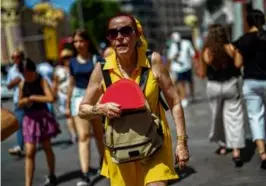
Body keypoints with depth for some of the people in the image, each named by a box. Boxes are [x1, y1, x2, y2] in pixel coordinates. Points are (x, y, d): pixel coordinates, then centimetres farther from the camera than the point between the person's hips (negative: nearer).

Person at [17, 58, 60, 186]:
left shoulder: (41, 81, -9)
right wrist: (24, 101, -11)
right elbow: (20, 104, 12)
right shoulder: (22, 84, 4)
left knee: (47, 148, 13)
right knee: (29, 152, -4)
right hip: (29, 119, 3)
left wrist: (32, 97, -18)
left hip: (43, 117, -3)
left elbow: (50, 98, -24)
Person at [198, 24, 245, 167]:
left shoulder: (206, 52, -6)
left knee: (217, 116, 19)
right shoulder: (230, 48, -6)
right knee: (234, 118, -1)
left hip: (213, 86, 1)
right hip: (230, 84, -1)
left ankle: (222, 145, 31)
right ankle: (236, 151, -10)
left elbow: (203, 74, -1)